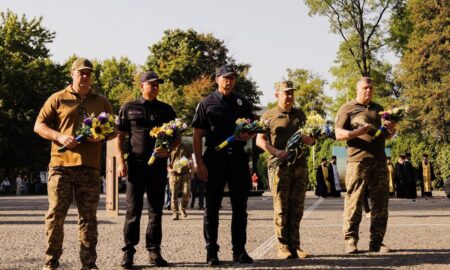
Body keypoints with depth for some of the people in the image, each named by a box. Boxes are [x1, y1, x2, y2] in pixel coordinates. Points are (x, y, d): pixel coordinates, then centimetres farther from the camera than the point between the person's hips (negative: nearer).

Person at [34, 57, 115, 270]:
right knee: (56, 214, -3)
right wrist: (60, 136, -12)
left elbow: (113, 131, 19)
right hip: (61, 164, -2)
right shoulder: (58, 99, 7)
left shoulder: (101, 102, 15)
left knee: (88, 216, 5)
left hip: (89, 166, 2)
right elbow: (39, 126, 5)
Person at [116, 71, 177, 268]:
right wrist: (120, 161, -5)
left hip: (159, 165, 2)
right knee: (133, 210, -1)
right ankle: (128, 251, 4)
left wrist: (168, 150, -7)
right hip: (135, 164, -2)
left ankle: (154, 251, 12)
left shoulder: (166, 110, 11)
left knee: (156, 210, 6)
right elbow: (119, 136, 6)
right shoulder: (129, 108, 7)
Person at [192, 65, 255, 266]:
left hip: (238, 158, 3)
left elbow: (253, 130, 16)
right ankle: (211, 251, 7)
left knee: (240, 207, 7)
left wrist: (247, 136, -10)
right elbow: (197, 135, -1)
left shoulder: (243, 104, 12)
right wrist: (200, 163, -9)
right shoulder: (206, 104, 3)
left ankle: (239, 250, 15)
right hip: (215, 159, -3)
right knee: (212, 206, 0)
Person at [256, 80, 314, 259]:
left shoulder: (300, 115, 17)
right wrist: (276, 151, -16)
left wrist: (308, 139, -2)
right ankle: (283, 247, -2)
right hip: (279, 166, -4)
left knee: (296, 208, 4)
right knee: (281, 208, -5)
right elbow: (259, 140, 0)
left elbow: (311, 140, 23)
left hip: (299, 165, 4)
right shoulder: (269, 116, 5)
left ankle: (295, 246, 9)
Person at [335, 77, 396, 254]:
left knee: (381, 202, 4)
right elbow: (338, 134, -2)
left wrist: (391, 130, 4)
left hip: (379, 161, 6)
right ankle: (350, 241, -3)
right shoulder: (347, 109, 6)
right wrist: (357, 132, -19)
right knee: (354, 201, -7)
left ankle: (376, 241, 9)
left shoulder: (379, 109, 22)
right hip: (358, 160, -5)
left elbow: (387, 136, 27)